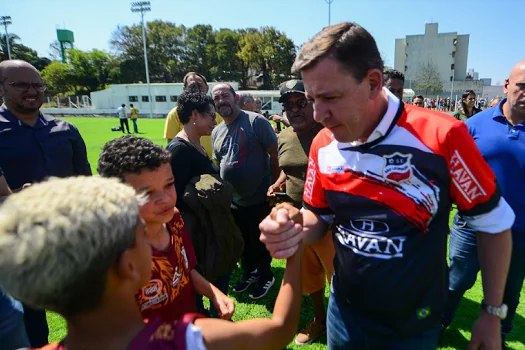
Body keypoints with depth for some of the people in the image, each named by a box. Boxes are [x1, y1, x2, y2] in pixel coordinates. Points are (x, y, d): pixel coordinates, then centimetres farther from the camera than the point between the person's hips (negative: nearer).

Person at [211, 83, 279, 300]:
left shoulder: (256, 121, -14)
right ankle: (249, 271, 45)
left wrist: (274, 186, -14)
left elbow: (275, 155, -14)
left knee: (260, 242, 11)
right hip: (232, 201, 6)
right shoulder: (216, 132, 6)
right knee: (242, 242, 21)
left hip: (258, 199, -6)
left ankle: (265, 276, 36)